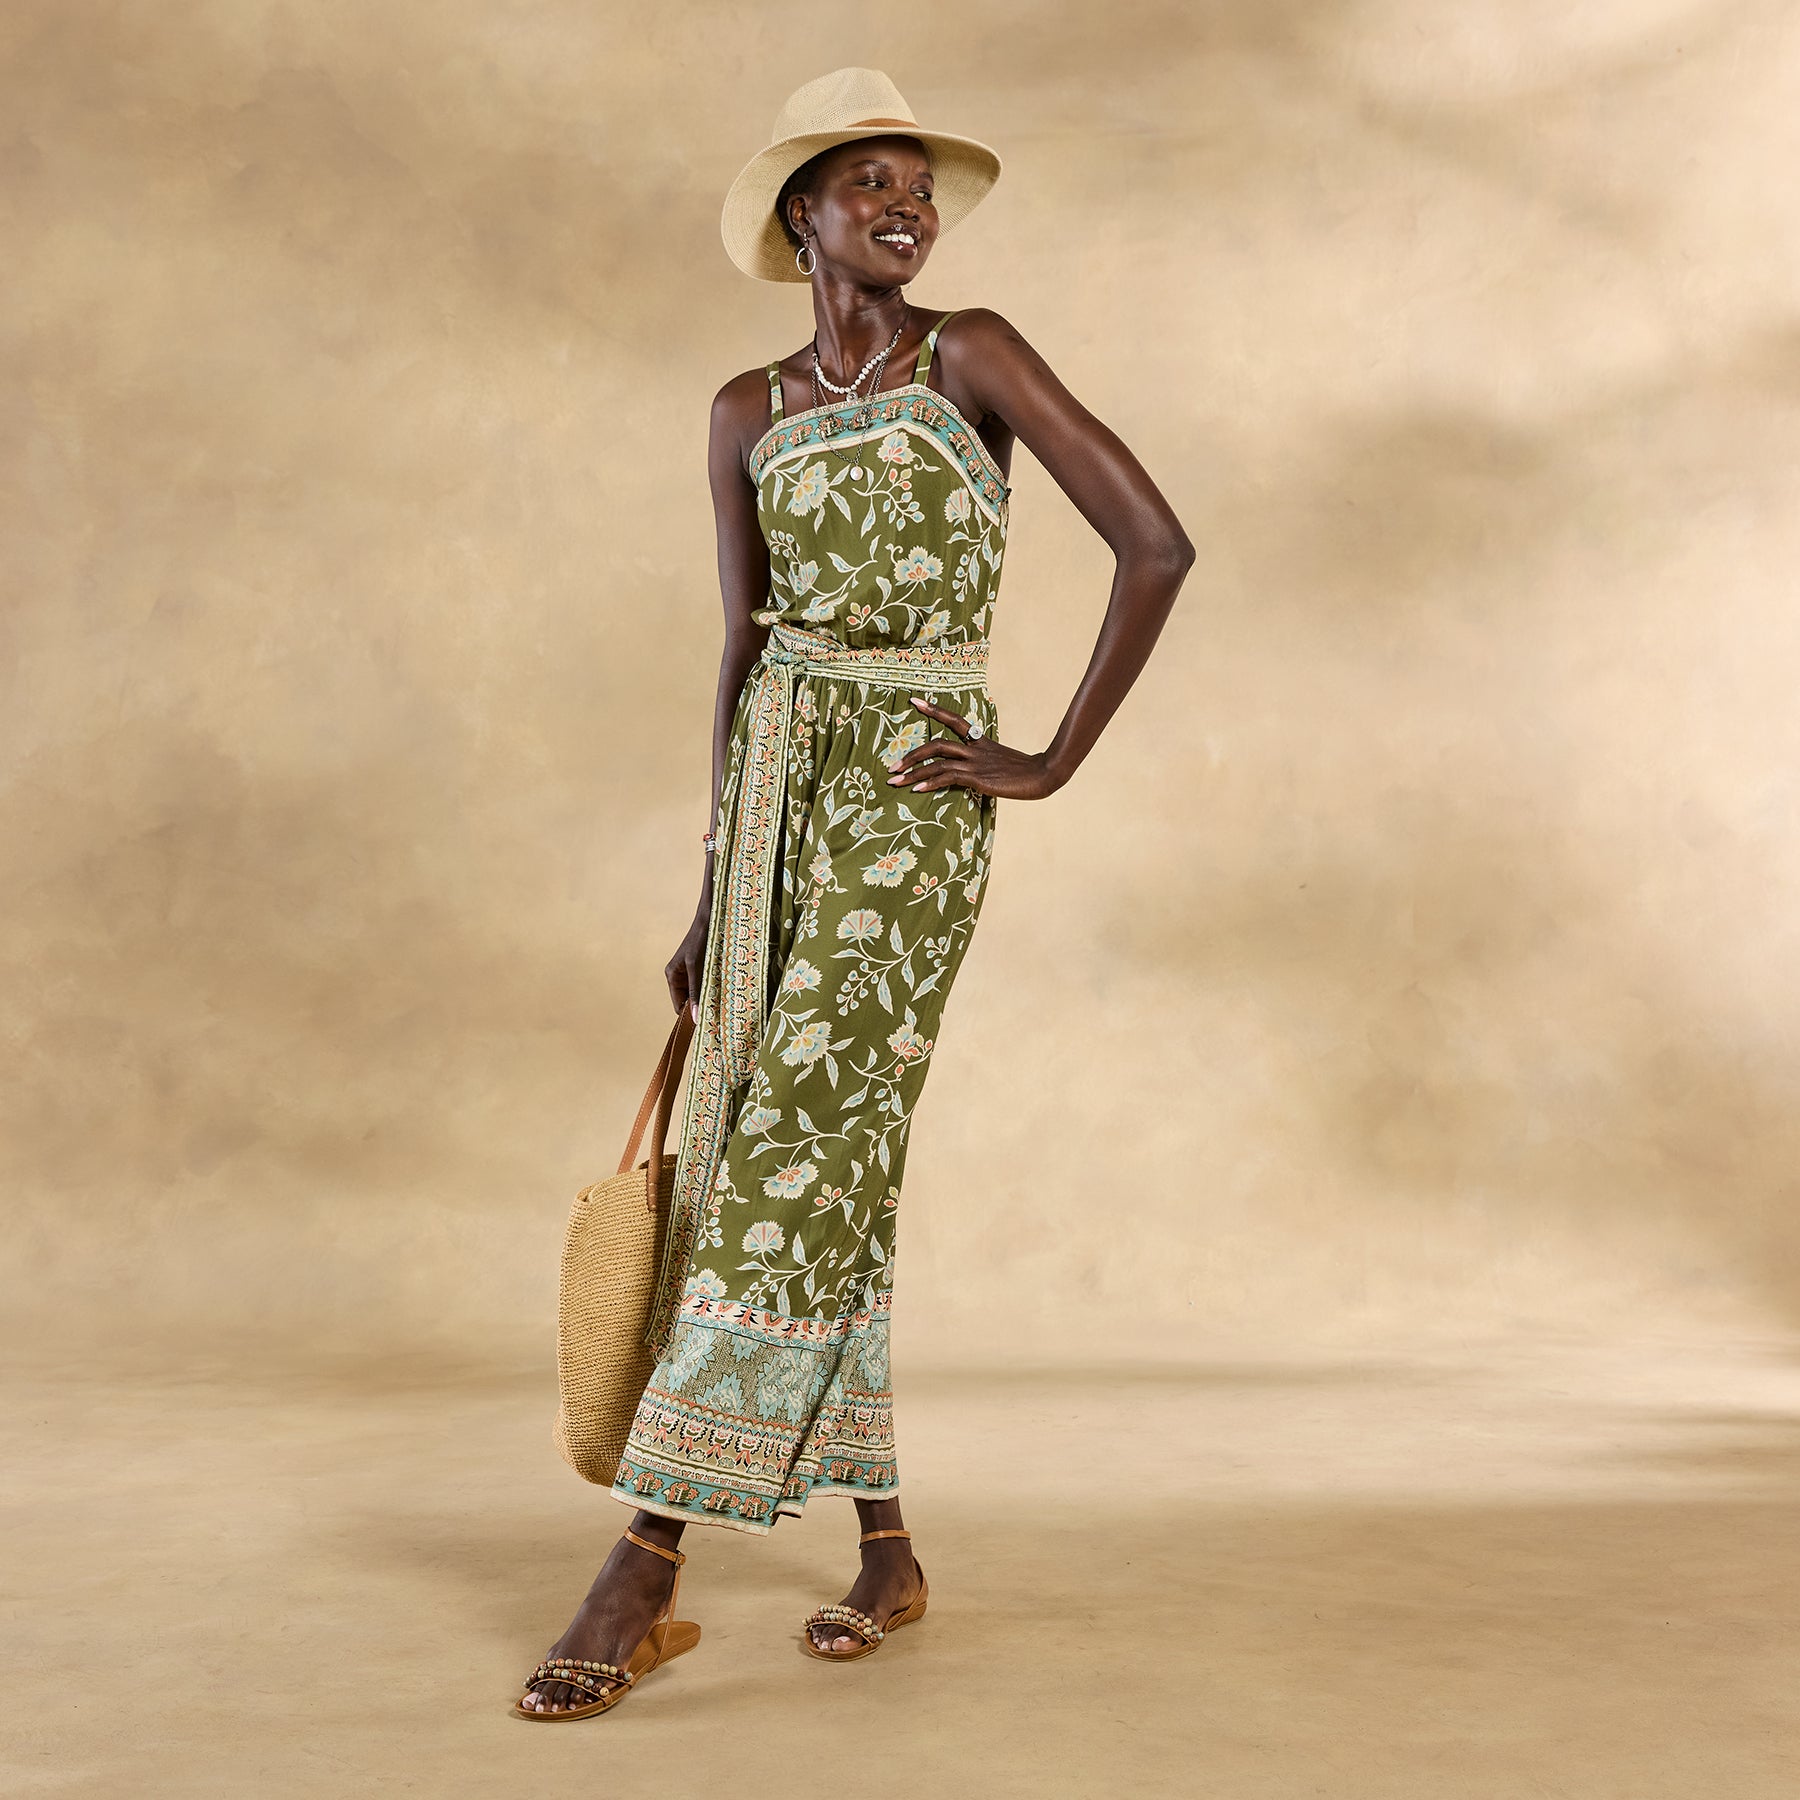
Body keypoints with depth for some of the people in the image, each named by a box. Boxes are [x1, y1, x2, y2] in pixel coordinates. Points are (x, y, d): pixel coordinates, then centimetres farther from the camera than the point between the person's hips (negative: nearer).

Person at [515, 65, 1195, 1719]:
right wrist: (713, 888, 11)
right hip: (775, 785, 5)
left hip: (913, 794, -5)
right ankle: (888, 1551, 19)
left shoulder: (973, 356, -3)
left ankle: (648, 1563, -6)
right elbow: (748, 649, 13)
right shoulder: (749, 414, 11)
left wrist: (1054, 762, -8)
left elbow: (1158, 544, -9)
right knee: (803, 1157, 5)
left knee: (795, 1151, -10)